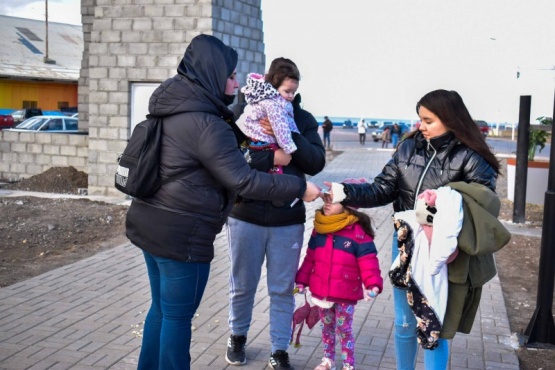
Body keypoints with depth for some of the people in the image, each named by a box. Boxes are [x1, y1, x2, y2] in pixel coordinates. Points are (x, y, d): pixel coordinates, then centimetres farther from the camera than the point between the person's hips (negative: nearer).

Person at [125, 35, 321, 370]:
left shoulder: (175, 110, 8)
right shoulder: (204, 123, -21)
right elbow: (244, 180, -22)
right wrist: (299, 188, -15)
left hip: (150, 225, 9)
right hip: (181, 236, -9)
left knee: (162, 309, 22)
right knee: (178, 316, 5)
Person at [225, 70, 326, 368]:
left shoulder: (303, 119, 4)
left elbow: (317, 162, -6)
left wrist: (288, 135, -19)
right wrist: (272, 157, -21)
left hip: (288, 220, 1)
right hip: (246, 216, -1)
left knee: (283, 289, 9)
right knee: (242, 285, 15)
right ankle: (237, 336, 38)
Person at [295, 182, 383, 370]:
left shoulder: (358, 233, -14)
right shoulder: (319, 229, 2)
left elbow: (368, 262, -16)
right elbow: (310, 258, 9)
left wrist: (373, 284, -27)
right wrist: (302, 280, 9)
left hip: (345, 294, -5)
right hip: (321, 291, 5)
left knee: (344, 329, 7)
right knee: (327, 327, 19)